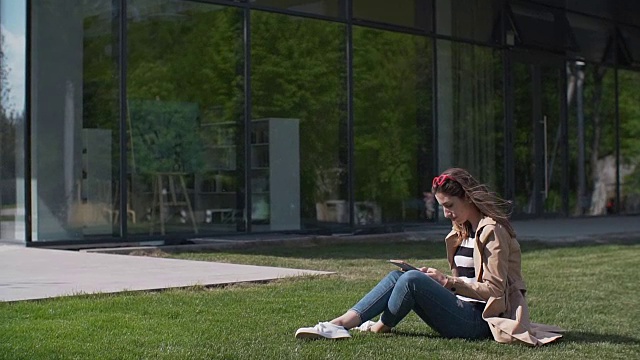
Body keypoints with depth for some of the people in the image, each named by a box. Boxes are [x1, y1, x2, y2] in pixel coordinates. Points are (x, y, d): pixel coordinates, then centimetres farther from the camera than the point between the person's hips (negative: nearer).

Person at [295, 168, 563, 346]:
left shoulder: (492, 231, -10)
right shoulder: (463, 230, 17)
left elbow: (493, 289, -15)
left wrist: (448, 282, -15)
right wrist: (439, 280, 4)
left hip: (477, 320, -9)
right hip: (462, 310, 9)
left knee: (413, 279, -25)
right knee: (397, 276, -5)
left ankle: (382, 327, -1)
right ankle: (342, 323, -21)